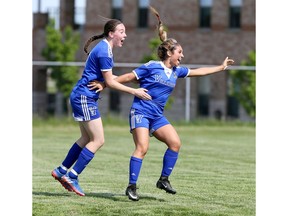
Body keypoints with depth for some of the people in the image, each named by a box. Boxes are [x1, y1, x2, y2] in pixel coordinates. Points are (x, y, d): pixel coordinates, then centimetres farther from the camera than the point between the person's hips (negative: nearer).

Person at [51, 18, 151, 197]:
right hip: (85, 97, -10)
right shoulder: (104, 51, -18)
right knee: (98, 140, -7)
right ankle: (72, 177, -6)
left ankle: (61, 171, 22)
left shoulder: (105, 49, 14)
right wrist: (134, 91, -14)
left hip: (82, 97, 10)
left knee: (87, 138, 16)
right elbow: (110, 82, -17)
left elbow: (105, 77, 22)